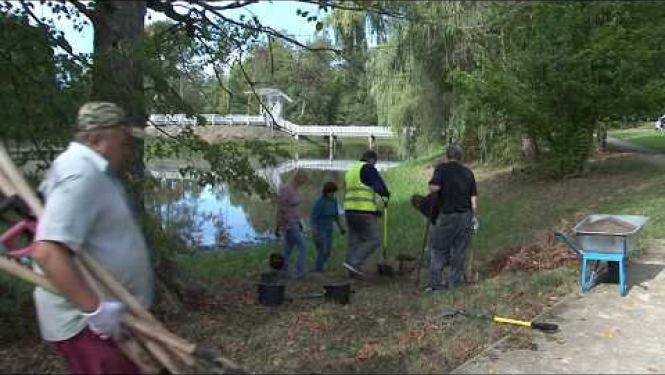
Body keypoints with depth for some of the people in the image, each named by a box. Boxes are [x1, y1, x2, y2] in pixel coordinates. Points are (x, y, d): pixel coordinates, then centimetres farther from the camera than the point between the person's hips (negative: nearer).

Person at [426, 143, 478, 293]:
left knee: (438, 249, 4)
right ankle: (454, 282, 17)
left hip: (447, 215, -4)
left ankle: (436, 284, 4)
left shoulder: (441, 168, -5)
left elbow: (434, 188, -19)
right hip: (465, 215, 5)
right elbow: (474, 197, 7)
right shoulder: (468, 172, 9)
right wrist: (474, 217, 13)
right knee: (459, 250, 12)